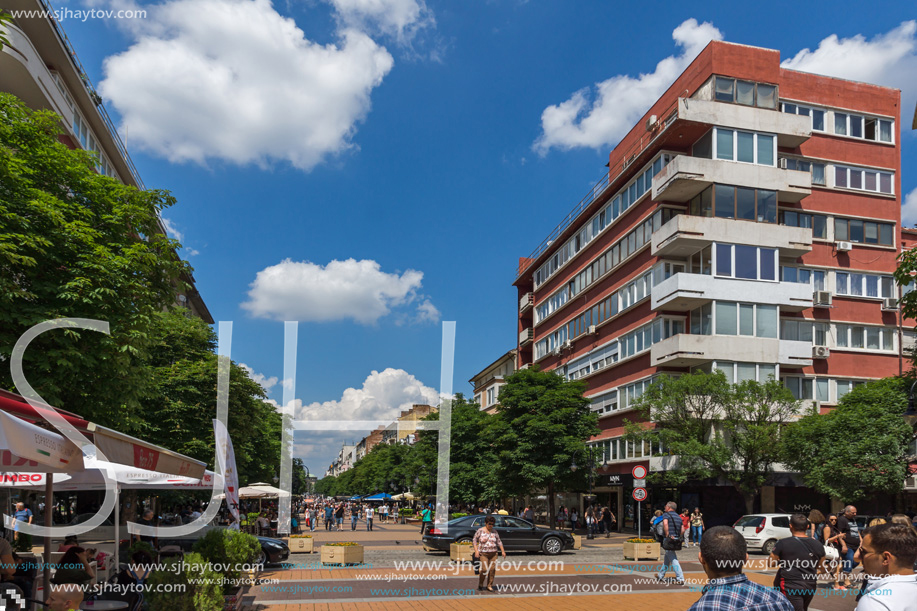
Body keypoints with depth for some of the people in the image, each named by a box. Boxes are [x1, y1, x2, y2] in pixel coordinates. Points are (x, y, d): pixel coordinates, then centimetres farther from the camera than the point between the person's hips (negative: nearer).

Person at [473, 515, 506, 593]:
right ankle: (480, 584, 13)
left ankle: (489, 586, 8)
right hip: (483, 553, -3)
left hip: (493, 553, 3)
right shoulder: (480, 531, -3)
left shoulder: (494, 532, 7)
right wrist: (476, 550, -12)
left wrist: (503, 551, 3)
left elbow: (499, 542, 12)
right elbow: (474, 540, -1)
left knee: (492, 569, -3)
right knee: (485, 569, -11)